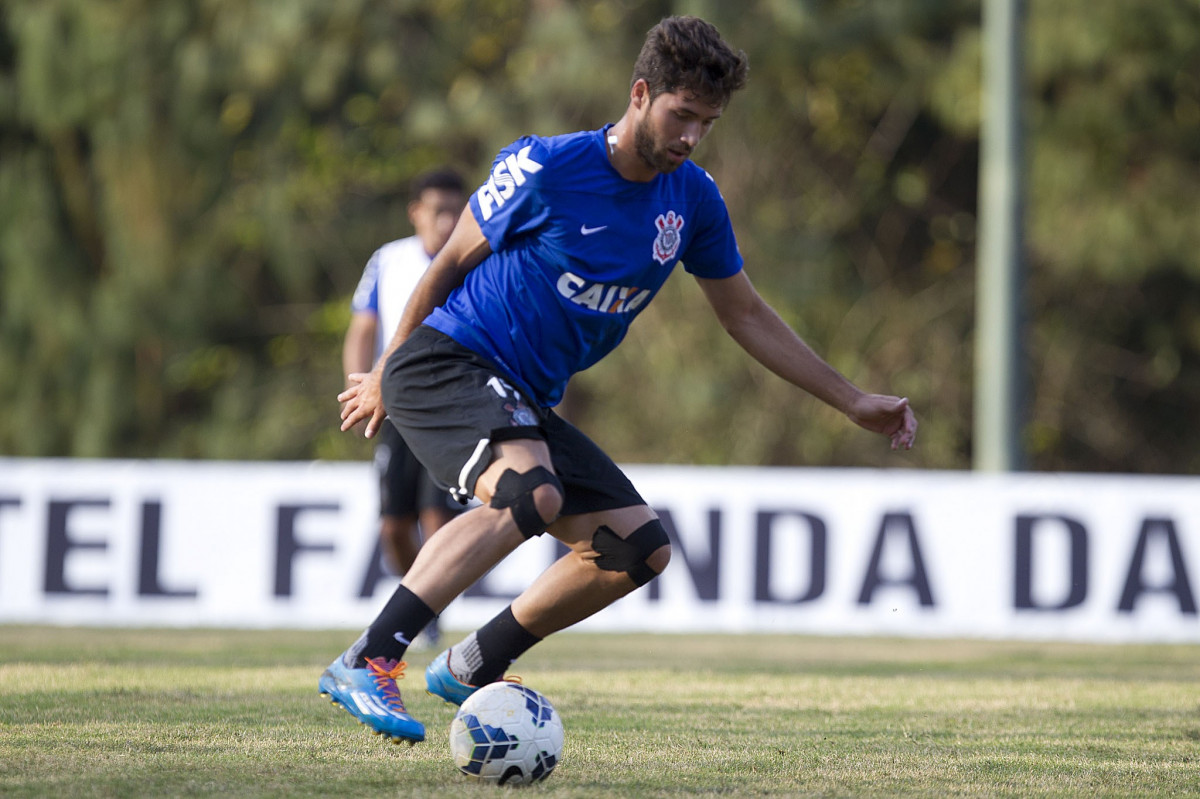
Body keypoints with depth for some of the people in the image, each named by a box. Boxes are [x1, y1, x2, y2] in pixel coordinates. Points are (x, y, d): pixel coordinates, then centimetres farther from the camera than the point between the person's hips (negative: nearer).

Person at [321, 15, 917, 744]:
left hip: (527, 403, 8)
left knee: (641, 547, -1)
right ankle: (366, 664, -39)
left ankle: (472, 669, 10)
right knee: (531, 493, -35)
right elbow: (452, 262, -2)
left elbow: (747, 315, 15)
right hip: (447, 358, -8)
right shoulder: (546, 169, -14)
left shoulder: (692, 199, 4)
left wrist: (855, 403, 13)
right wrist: (385, 376, 6)